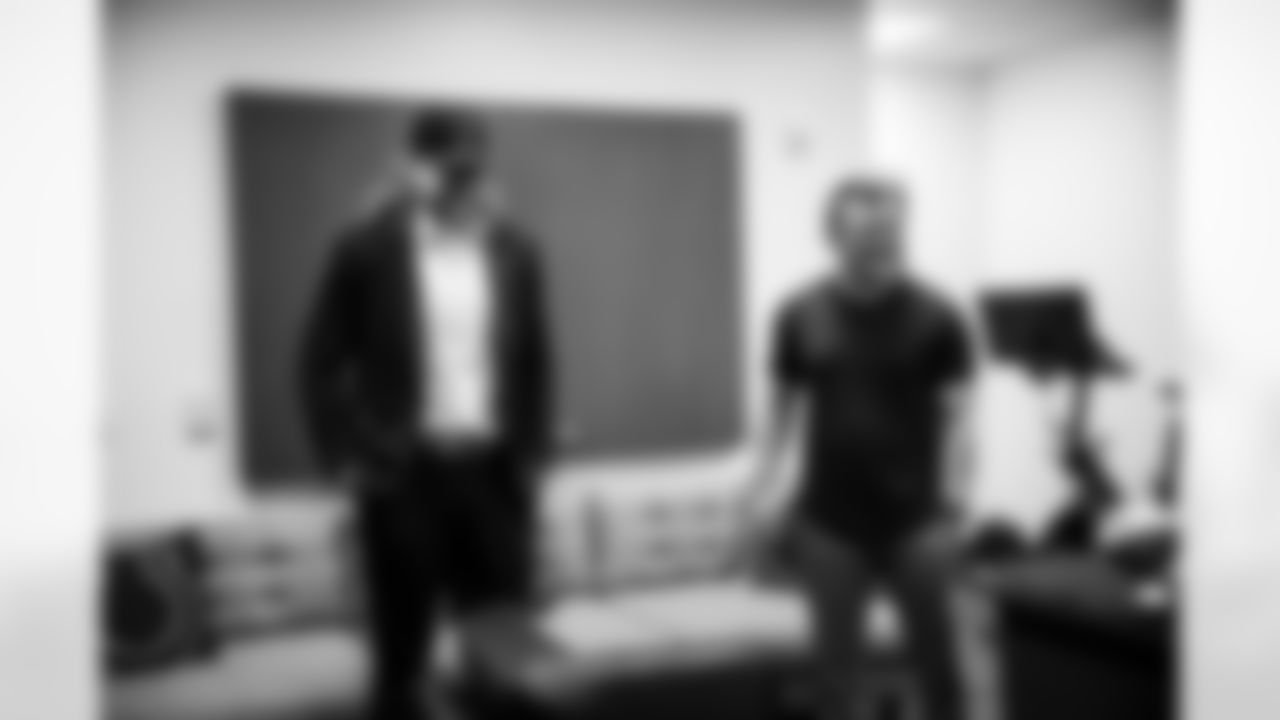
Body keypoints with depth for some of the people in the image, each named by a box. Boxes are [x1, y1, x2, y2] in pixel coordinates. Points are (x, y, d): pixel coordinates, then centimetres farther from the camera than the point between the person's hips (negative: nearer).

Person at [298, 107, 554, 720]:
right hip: (403, 472, -3)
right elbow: (322, 361, -1)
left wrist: (532, 451, 5)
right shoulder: (366, 250, -4)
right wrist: (347, 458, -8)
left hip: (493, 469, 3)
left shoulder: (514, 251, 6)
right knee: (400, 647, 6)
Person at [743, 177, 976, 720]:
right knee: (836, 656, 8)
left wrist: (950, 510, -13)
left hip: (913, 518, -1)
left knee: (934, 650, 11)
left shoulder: (934, 318, -5)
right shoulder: (801, 317, 0)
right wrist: (766, 493, -1)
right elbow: (786, 413, 7)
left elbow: (955, 419, -4)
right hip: (830, 522, 1)